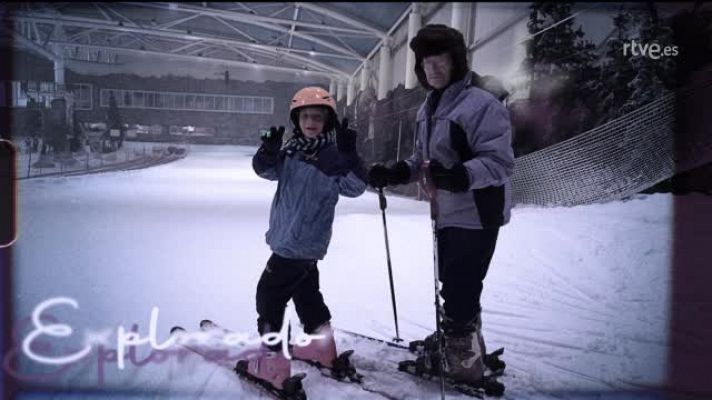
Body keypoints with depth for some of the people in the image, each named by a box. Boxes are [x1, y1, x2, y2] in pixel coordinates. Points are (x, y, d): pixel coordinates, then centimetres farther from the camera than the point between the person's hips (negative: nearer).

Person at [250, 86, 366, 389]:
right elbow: (267, 170, 5)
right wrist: (268, 151, -17)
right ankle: (321, 344, 37)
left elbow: (354, 187, -24)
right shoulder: (291, 150, 6)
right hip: (288, 237, 9)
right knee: (305, 289, 21)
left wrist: (348, 154, -39)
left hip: (302, 241, -9)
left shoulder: (332, 156, -16)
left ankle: (272, 359, 7)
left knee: (269, 293, -3)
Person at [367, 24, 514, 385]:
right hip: (446, 214, 9)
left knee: (459, 292, -6)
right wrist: (393, 173, 5)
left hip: (475, 216, -8)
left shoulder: (482, 104, -16)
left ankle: (464, 362, 11)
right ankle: (460, 346, 39)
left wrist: (460, 176, -37)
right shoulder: (428, 108, 11)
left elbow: (500, 162, -22)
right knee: (453, 288, 20)